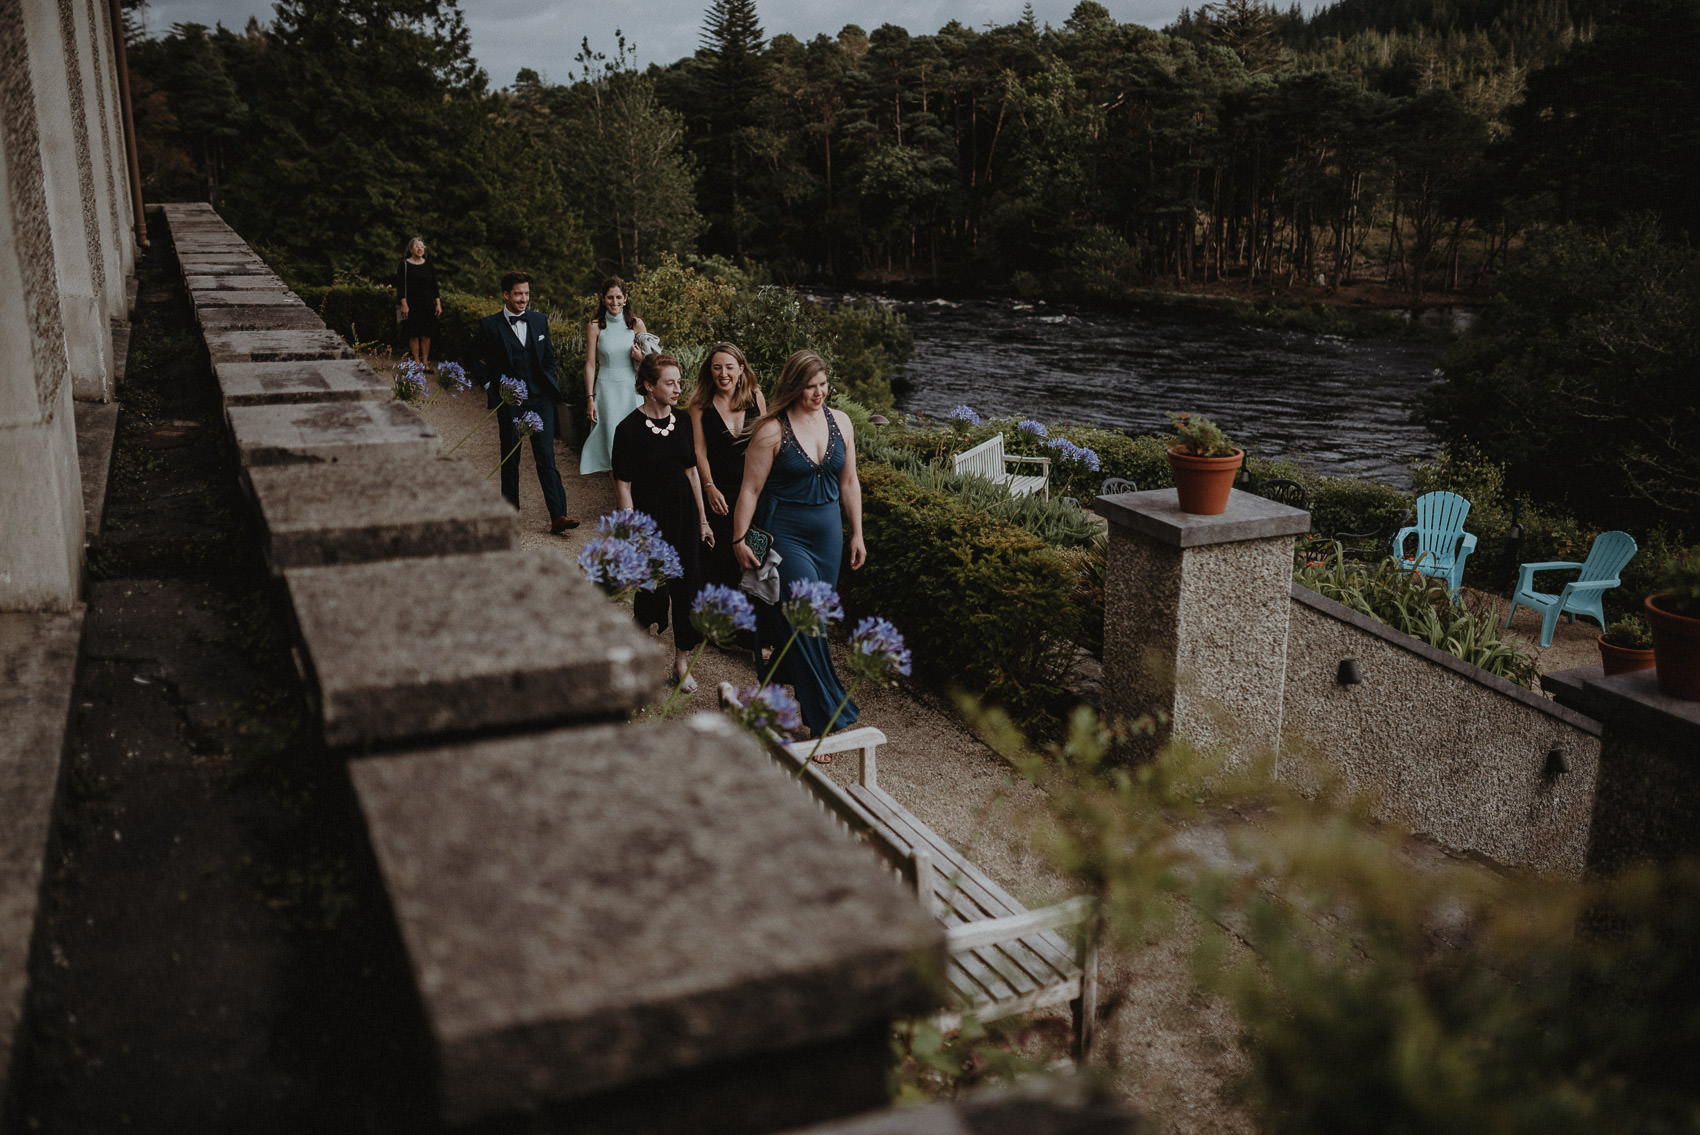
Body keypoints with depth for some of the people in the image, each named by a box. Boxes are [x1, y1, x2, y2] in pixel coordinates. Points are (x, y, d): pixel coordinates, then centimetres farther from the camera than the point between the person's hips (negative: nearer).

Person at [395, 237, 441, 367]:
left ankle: (425, 360, 9)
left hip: (428, 304, 3)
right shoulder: (405, 264, -2)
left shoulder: (428, 265, 9)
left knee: (427, 333, 2)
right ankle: (416, 361, 4)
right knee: (414, 333, -2)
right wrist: (404, 304, -15)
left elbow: (434, 286, 10)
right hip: (412, 303, -3)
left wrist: (438, 304, 3)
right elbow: (401, 286, -6)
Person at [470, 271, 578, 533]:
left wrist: (548, 384, 10)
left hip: (540, 399, 1)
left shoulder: (539, 320, 8)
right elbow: (477, 361, 8)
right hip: (509, 401, -1)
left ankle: (558, 515, -11)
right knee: (510, 459, 9)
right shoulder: (490, 325, -1)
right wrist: (491, 386, 0)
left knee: (546, 457, -6)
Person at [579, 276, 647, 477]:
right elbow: (590, 364, -1)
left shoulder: (636, 324, 2)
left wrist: (641, 357, -12)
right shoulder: (595, 326, -3)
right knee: (611, 434, -1)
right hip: (606, 387, -1)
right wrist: (590, 398, -5)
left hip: (631, 386, 1)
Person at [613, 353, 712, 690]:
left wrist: (702, 519, 14)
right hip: (649, 517, -5)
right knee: (652, 589, 3)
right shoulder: (629, 429, -12)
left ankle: (682, 661, 18)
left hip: (683, 514, 5)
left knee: (687, 586, 4)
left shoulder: (681, 421, 5)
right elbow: (623, 485, -10)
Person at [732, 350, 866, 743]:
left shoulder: (839, 422, 5)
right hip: (784, 533, -5)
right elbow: (750, 489, -8)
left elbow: (849, 482, 12)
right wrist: (740, 539, -9)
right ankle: (831, 717, -4)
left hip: (828, 532, 5)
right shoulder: (772, 430, -10)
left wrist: (857, 534, 13)